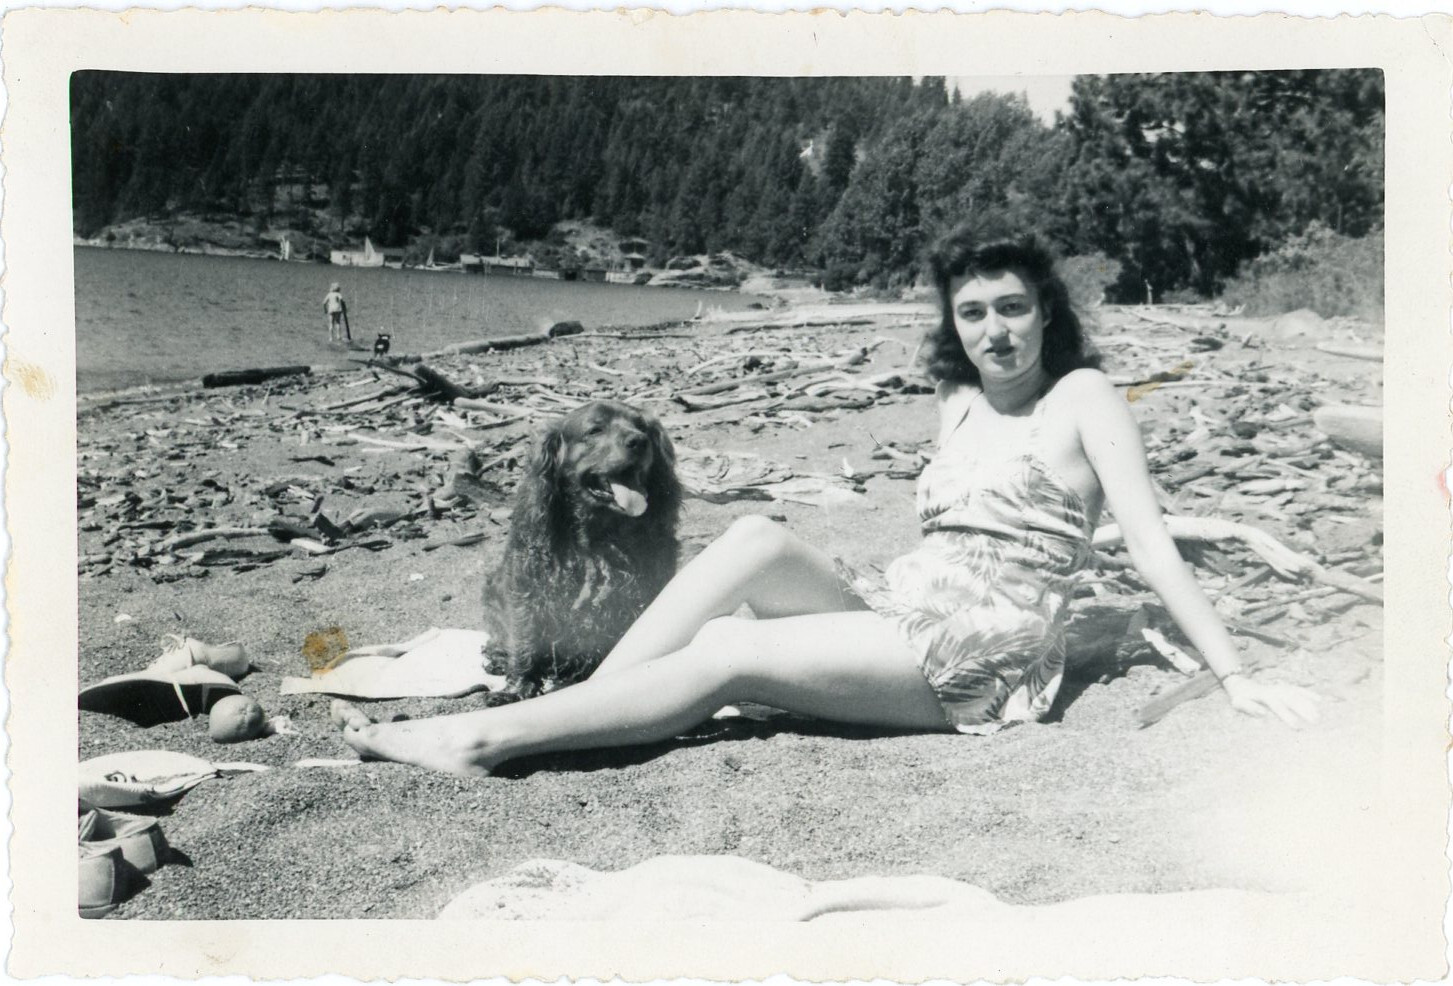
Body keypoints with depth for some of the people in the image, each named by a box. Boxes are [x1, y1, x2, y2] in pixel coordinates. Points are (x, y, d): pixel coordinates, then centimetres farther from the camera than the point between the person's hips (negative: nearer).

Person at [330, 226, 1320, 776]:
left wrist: (1236, 676, -9)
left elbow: (1154, 546, -6)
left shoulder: (1084, 396, -4)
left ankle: (485, 735, -19)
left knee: (723, 654, -21)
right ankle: (567, 714, -23)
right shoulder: (960, 401, 15)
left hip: (981, 655, -7)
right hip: (901, 611, 7)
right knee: (758, 539, -19)